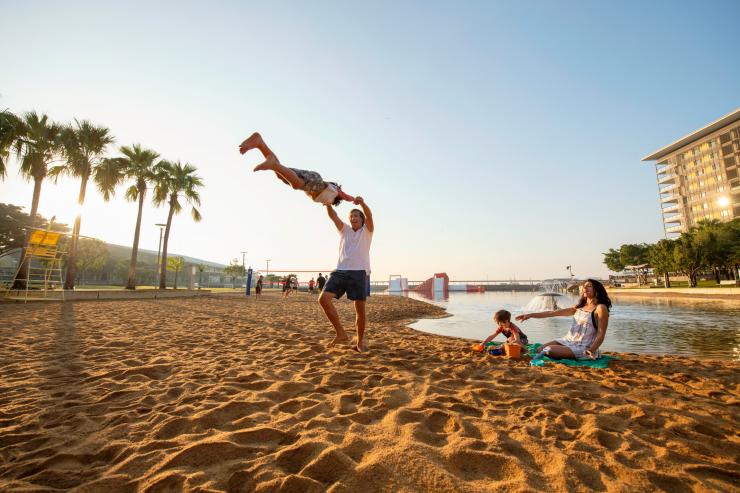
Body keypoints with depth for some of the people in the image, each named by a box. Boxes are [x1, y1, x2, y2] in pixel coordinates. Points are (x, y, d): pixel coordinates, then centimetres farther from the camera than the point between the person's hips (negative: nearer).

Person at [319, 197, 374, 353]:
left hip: (359, 272, -3)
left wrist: (362, 202, -28)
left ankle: (360, 342, 18)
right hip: (340, 271, 3)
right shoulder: (344, 229, 22)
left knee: (360, 310, -1)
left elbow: (369, 215, -8)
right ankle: (341, 334, -8)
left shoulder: (367, 231, 14)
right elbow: (332, 215, 6)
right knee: (323, 299, -16)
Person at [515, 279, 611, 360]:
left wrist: (592, 350, -29)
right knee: (540, 350, -5)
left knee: (549, 351, -24)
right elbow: (553, 313, 9)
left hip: (583, 348, -7)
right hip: (568, 340, 7)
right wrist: (531, 315, 2)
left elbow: (601, 334, -13)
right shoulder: (579, 306, 13)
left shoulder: (601, 308, -8)